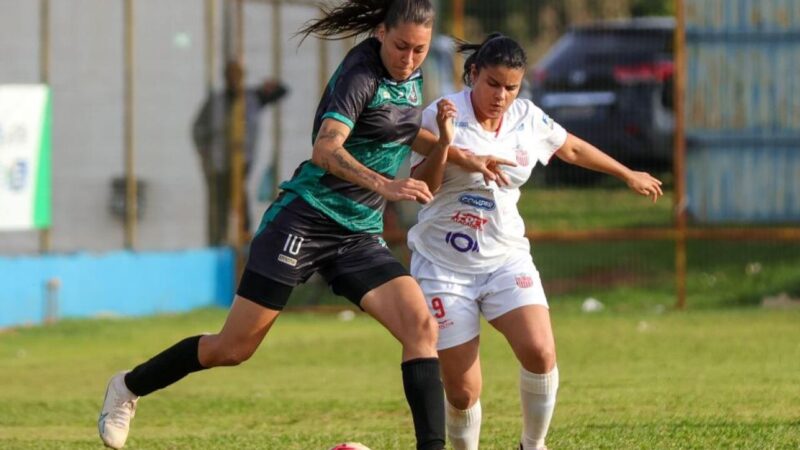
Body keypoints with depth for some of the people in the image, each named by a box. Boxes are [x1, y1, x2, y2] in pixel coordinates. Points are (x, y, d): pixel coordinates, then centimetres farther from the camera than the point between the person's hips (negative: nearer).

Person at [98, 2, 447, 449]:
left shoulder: (412, 75, 6)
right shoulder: (361, 73, -18)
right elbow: (325, 149, -32)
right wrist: (384, 184, -44)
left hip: (359, 236, 7)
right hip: (305, 221, -7)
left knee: (422, 328, -14)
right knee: (232, 349, 0)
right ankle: (130, 387, 22)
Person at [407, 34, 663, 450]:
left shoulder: (528, 119, 2)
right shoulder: (443, 114, -10)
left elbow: (573, 149, 22)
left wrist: (628, 175, 33)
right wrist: (444, 142, -29)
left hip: (505, 257, 3)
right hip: (443, 263, -3)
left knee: (539, 352, -22)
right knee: (462, 391, -7)